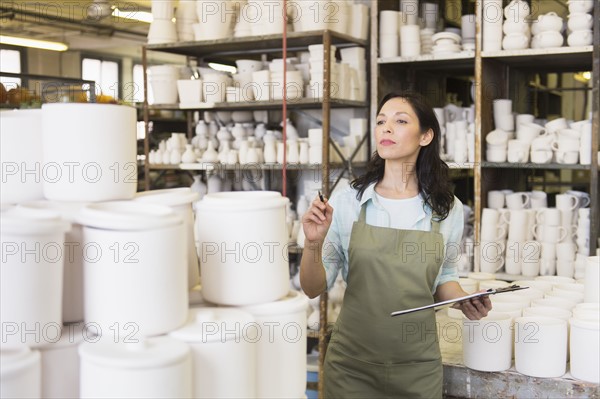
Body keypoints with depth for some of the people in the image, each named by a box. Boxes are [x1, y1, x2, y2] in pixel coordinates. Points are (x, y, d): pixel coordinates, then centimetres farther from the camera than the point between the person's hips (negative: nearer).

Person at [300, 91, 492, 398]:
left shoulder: (448, 209, -2)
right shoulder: (346, 202, -7)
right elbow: (313, 288, -3)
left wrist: (464, 302, -7)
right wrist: (313, 244, -20)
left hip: (418, 369, 2)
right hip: (351, 367, -1)